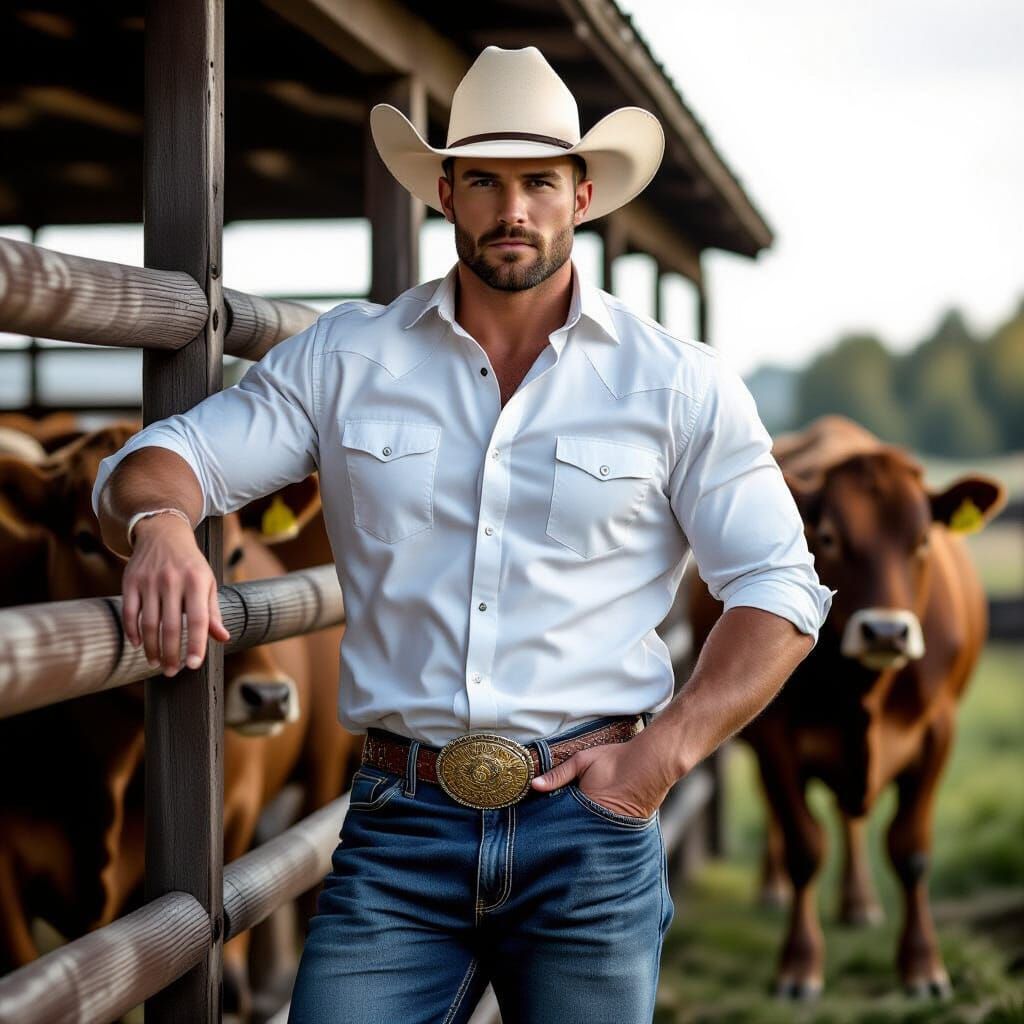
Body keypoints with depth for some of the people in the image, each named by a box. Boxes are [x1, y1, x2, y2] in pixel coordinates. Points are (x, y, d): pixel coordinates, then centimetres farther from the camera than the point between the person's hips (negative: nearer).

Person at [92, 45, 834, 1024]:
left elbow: (780, 592, 6)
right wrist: (159, 521, -20)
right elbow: (162, 459, 5)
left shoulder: (681, 385, 5)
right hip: (396, 831, 0)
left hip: (590, 823, 0)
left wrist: (664, 752, -7)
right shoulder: (346, 360, 8)